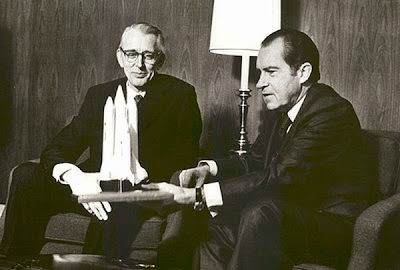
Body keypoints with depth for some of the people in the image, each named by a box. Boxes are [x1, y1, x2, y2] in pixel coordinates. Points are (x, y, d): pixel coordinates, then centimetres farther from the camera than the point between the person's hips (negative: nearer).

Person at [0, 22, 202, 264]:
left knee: (121, 205, -40)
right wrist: (73, 175, -15)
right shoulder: (100, 95, 18)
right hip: (92, 186, 4)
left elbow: (186, 158, -2)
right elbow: (58, 149, 10)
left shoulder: (180, 94, 7)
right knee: (26, 187, -22)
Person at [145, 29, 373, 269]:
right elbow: (256, 159, 17)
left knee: (261, 212, -32)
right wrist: (208, 169, -4)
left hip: (336, 227, -8)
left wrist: (196, 194, -33)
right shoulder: (279, 109, 6)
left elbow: (279, 178, -30)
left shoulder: (332, 112, -22)